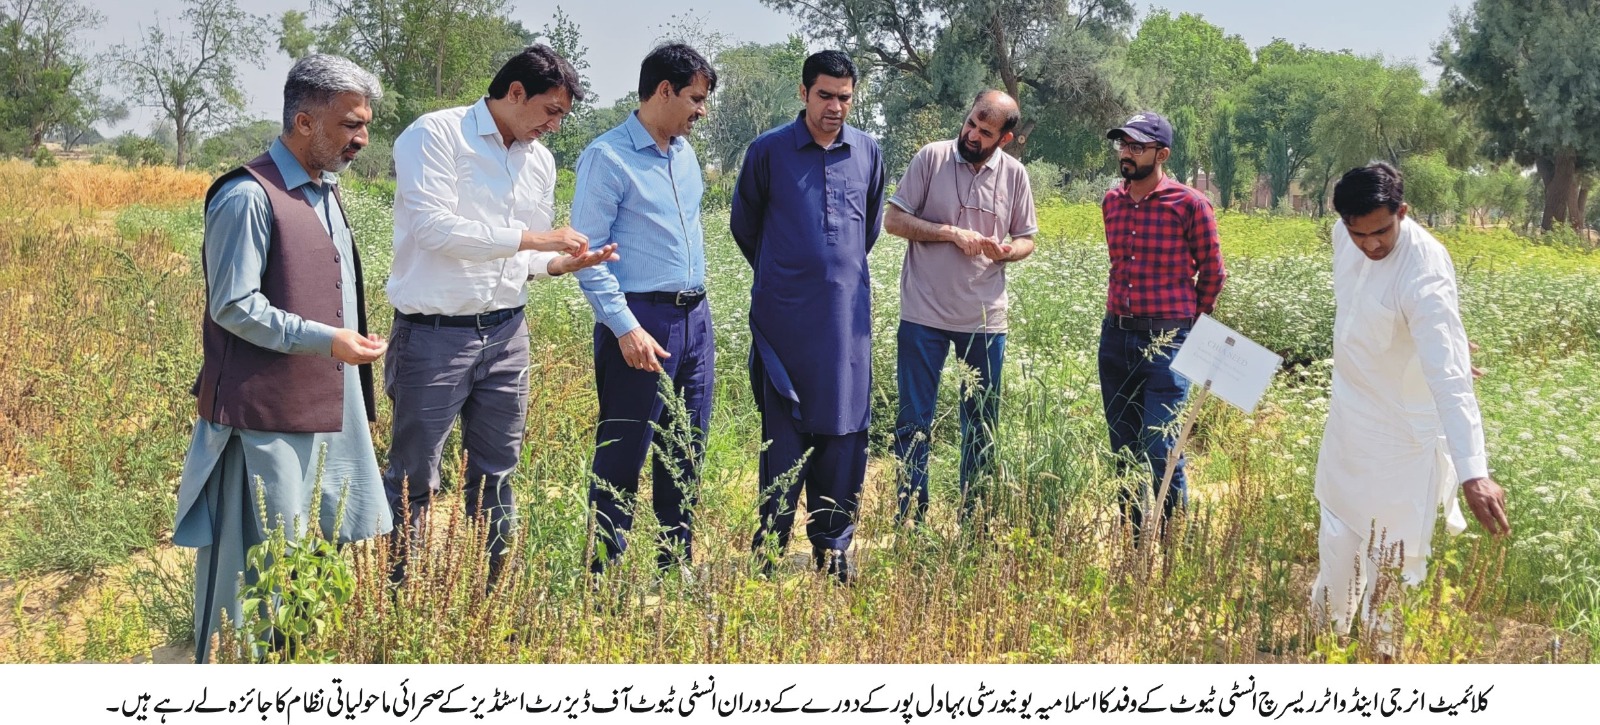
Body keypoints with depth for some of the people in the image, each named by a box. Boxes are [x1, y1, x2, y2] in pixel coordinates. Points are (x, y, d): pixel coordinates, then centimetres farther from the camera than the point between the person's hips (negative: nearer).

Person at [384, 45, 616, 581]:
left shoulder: (540, 161, 12)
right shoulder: (436, 135, -9)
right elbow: (435, 227, -20)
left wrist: (567, 262, -3)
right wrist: (533, 237, -18)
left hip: (506, 335, 7)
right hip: (434, 335, -7)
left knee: (496, 475, 13)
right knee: (414, 480, -1)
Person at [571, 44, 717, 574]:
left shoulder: (684, 153, 13)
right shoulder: (608, 157, -10)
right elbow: (588, 253, -13)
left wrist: (697, 310, 18)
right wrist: (626, 328, -19)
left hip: (695, 317, 8)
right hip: (641, 320, -8)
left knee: (685, 454, 12)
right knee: (622, 457, -3)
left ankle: (677, 569, 21)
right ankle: (603, 577, 4)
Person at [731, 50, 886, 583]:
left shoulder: (868, 152, 7)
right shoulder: (768, 151, -2)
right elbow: (744, 224, 13)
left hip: (847, 317, 3)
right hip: (785, 316, -3)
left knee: (844, 433, 4)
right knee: (784, 436, -1)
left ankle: (833, 548, 14)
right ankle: (770, 548, 8)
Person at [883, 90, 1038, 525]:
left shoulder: (1014, 175, 3)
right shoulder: (931, 158, -5)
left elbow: (1026, 239, 11)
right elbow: (894, 220, -4)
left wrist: (1005, 251, -13)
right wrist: (951, 233, -16)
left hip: (985, 319, 3)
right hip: (924, 314, -2)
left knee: (982, 425, 10)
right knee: (914, 420, 1)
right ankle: (911, 521, 10)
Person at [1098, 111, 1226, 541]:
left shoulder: (1189, 205, -8)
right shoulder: (1111, 202, 8)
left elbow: (1212, 272, 3)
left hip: (1165, 341, -6)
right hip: (1115, 335, 6)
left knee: (1158, 449, -11)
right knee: (1123, 451, 10)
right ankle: (1132, 539, 20)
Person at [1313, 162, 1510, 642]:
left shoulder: (1423, 273, -31)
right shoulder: (1345, 237, -8)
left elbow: (1450, 378, -38)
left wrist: (1473, 473, -46)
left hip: (1401, 434, -7)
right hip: (1347, 420, 7)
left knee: (1392, 557, 2)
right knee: (1337, 544, 22)